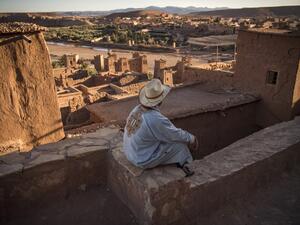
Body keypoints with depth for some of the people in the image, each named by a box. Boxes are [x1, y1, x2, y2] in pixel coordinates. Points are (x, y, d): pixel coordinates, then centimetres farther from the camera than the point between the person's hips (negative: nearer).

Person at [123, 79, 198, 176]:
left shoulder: (137, 109, -4)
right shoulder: (156, 119, -30)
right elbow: (176, 135, -14)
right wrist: (191, 138, 6)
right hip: (144, 160, -8)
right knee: (179, 143, 2)